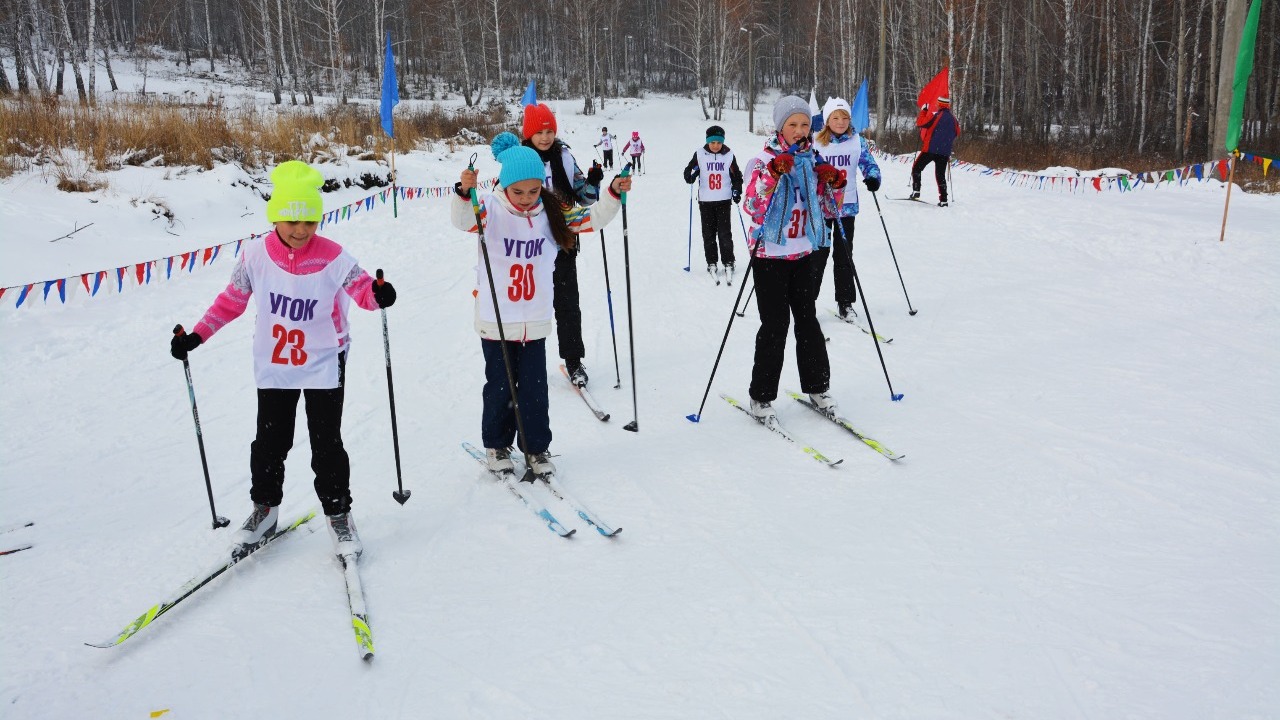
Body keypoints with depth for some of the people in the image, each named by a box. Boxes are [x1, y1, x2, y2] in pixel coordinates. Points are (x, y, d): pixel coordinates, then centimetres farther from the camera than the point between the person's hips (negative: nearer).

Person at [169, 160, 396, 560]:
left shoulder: (332, 256, -16)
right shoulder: (256, 254, -9)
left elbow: (360, 286, -14)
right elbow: (232, 299, 3)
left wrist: (377, 294, -38)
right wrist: (196, 336, 0)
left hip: (324, 364, -2)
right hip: (273, 364, 2)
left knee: (326, 444, 2)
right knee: (269, 442, 11)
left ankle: (338, 512, 20)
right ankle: (265, 508, 32)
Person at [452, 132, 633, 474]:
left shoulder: (551, 213, 0)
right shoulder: (491, 209, -11)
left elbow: (591, 219, 3)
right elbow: (464, 220, -30)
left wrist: (614, 194, -12)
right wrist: (464, 193, -50)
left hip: (535, 321, 3)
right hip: (495, 320, -2)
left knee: (534, 388, 7)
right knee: (500, 387, 9)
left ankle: (537, 447, 23)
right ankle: (496, 445, 29)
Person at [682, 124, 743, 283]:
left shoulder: (729, 155, -1)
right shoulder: (700, 154, -4)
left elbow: (736, 176, 9)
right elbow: (688, 171, 0)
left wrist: (737, 191, -5)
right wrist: (691, 175, -23)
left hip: (724, 200, 0)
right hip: (705, 200, 1)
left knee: (725, 232, -2)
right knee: (708, 233, 6)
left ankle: (728, 262, 9)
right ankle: (711, 263, 16)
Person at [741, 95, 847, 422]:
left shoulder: (814, 159, 7)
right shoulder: (763, 161, -6)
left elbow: (830, 207, 13)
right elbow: (752, 207, -19)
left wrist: (835, 183, -5)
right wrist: (773, 174, -29)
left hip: (808, 251, 4)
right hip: (771, 252, -4)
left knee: (807, 318, 11)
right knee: (775, 324, -3)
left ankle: (817, 385, 24)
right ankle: (761, 396, 7)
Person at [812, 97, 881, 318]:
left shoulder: (856, 141, 1)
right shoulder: (815, 141, -3)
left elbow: (869, 163, 1)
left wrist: (873, 177, -19)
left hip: (846, 205, 2)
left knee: (844, 253, 8)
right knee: (818, 252, 3)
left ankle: (845, 301, 17)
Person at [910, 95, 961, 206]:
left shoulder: (935, 115, -8)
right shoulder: (953, 119, 7)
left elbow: (920, 123, -7)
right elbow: (957, 133, 19)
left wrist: (923, 111, 6)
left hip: (930, 149, -4)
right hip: (945, 152, 4)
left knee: (916, 168, 11)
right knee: (940, 175, 9)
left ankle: (916, 192, -1)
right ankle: (943, 200, 2)